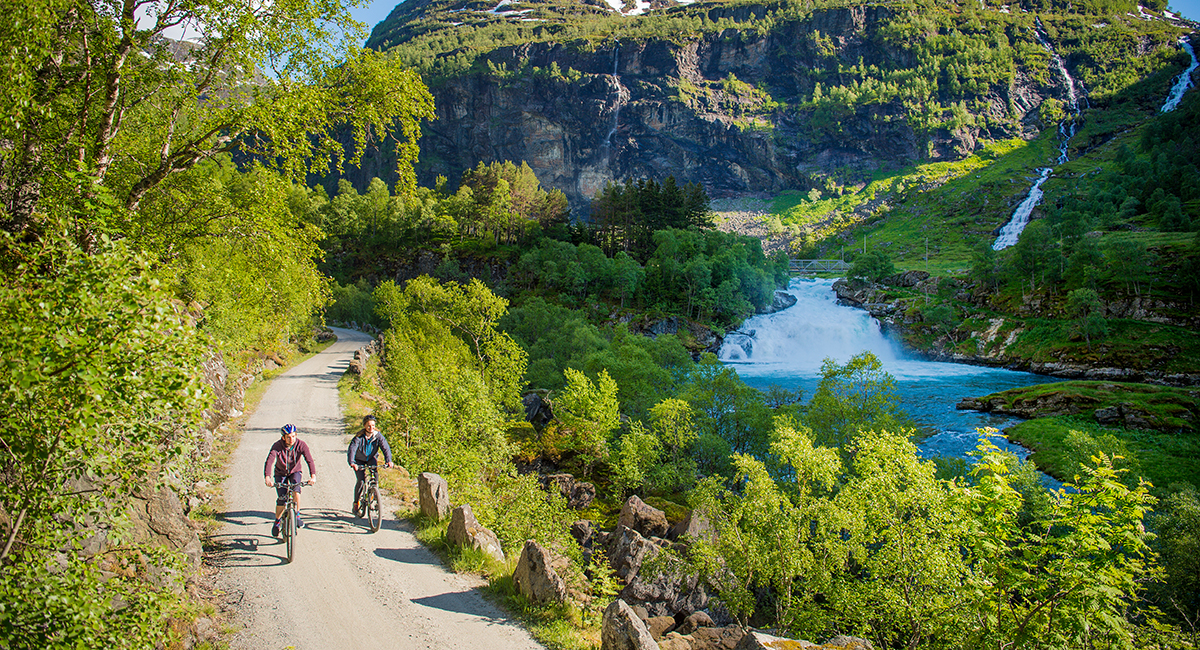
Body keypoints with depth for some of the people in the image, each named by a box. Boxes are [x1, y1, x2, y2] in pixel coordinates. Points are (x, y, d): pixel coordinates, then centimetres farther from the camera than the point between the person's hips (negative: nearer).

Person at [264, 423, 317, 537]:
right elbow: (269, 461, -37)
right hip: (281, 473, 0)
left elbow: (309, 460, -32)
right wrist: (267, 477, -53)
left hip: (295, 472, 0)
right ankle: (277, 521, 19)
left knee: (296, 488, -30)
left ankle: (297, 515, -12)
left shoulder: (301, 445, -23)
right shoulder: (277, 446, -25)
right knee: (281, 500, -10)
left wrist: (313, 476, -49)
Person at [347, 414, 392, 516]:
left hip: (371, 458, 2)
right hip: (359, 460, -2)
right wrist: (352, 462, -53)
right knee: (361, 480, -13)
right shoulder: (359, 437, -26)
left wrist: (388, 460, -43)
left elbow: (385, 448, -26)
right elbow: (352, 449, -37)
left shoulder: (378, 436, -20)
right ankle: (356, 504, 3)